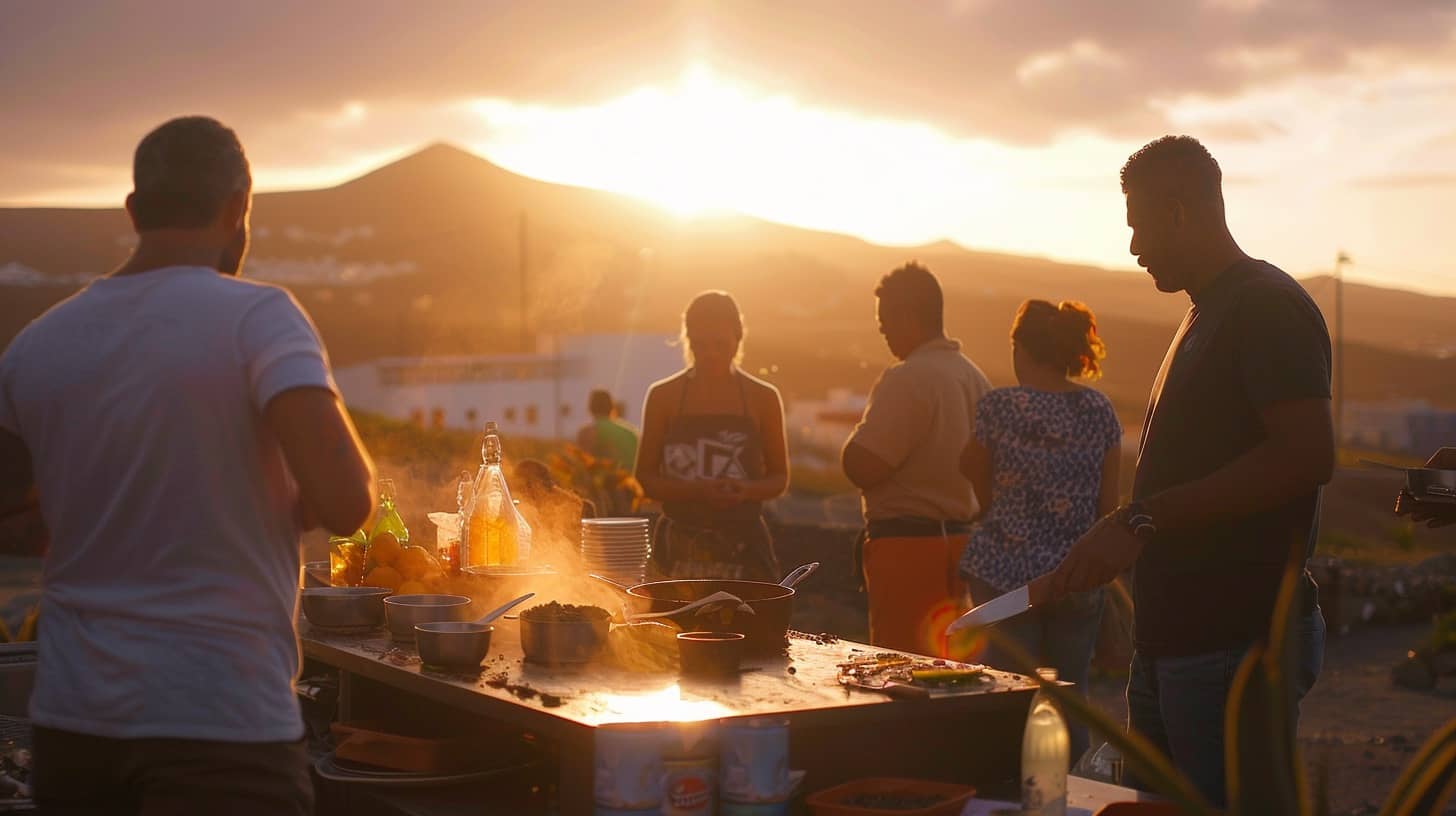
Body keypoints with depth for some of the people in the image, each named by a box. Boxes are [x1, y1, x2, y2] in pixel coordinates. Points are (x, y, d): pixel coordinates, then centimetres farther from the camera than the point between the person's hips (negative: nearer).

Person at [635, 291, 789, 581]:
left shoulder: (763, 398, 6)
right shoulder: (664, 396, 4)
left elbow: (780, 478, 10)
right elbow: (646, 477, 3)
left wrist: (747, 490, -13)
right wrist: (698, 491, -15)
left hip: (743, 542, 0)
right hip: (681, 543, 0)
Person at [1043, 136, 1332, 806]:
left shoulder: (1268, 306, -11)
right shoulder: (1206, 316, 20)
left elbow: (1307, 457, -24)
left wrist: (1141, 520, -25)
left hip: (1241, 645, -10)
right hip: (1171, 641, 10)